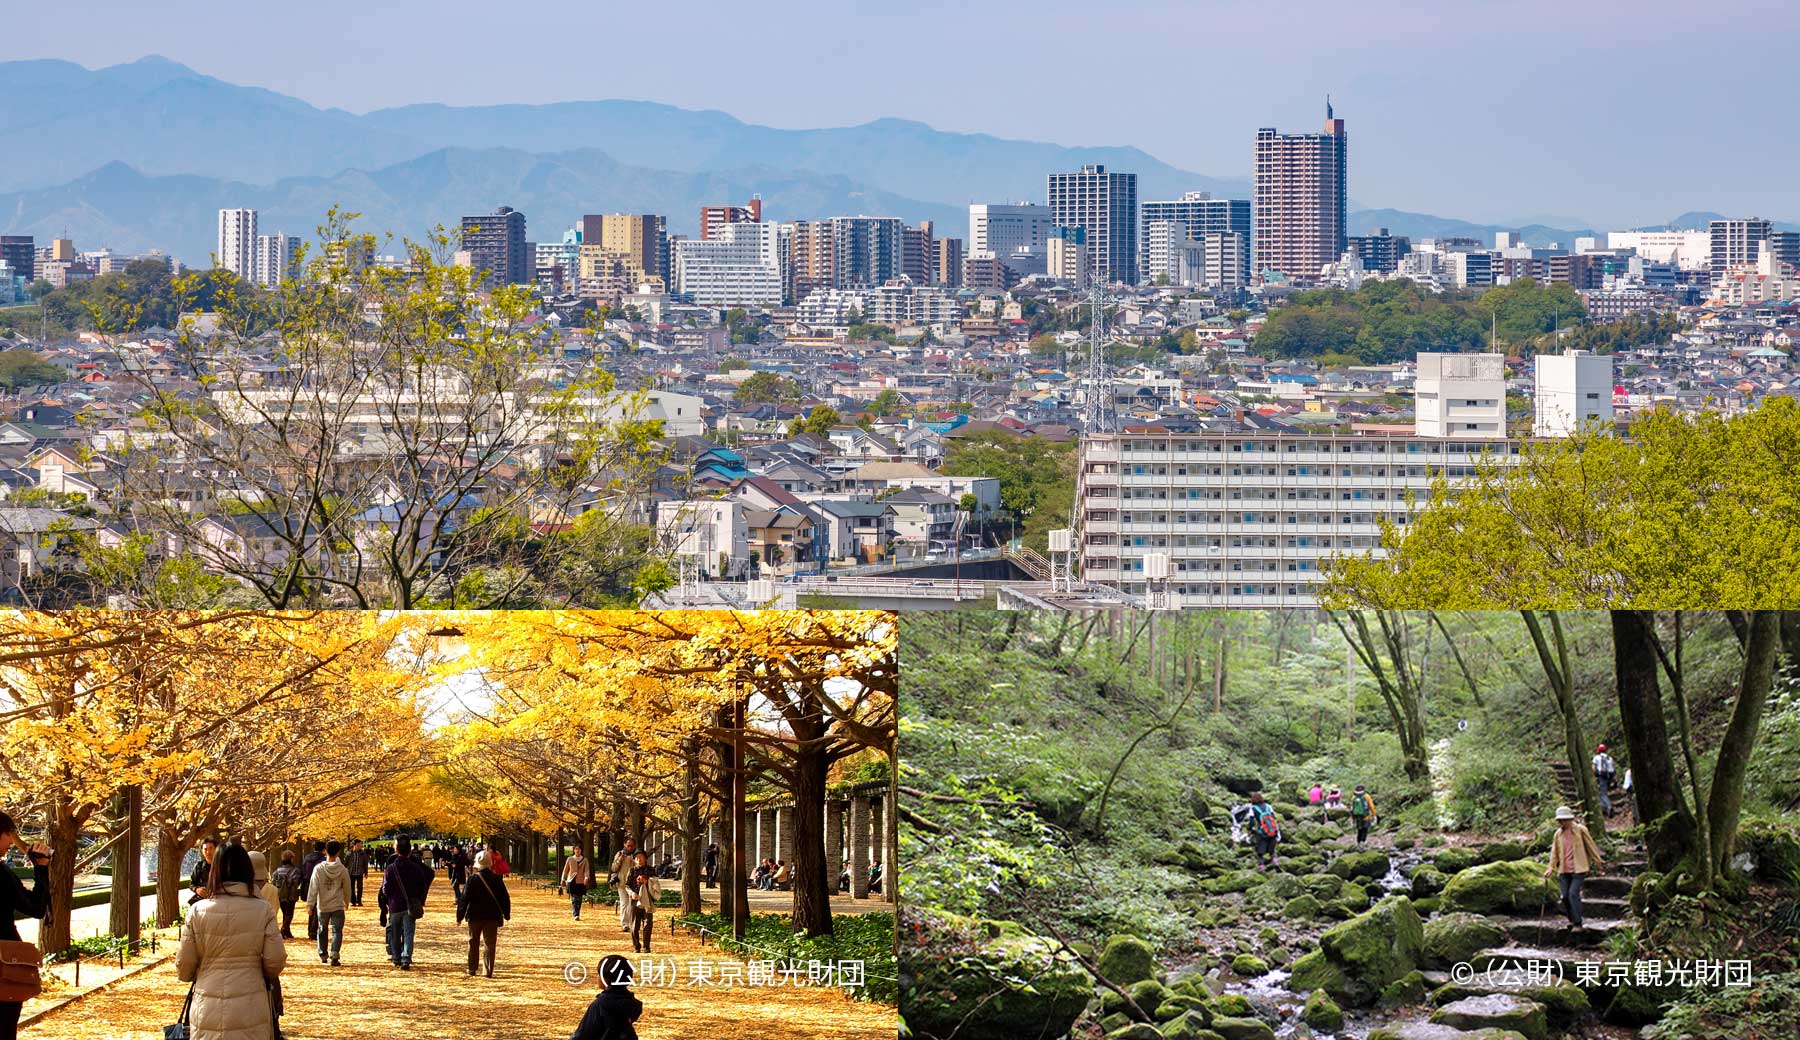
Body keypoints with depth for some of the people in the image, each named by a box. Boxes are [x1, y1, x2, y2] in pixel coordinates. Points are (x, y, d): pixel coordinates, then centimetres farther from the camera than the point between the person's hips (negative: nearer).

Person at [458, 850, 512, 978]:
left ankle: (472, 969, 19)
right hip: (492, 917, 0)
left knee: (473, 943, 15)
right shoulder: (497, 879, -5)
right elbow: (505, 898, 2)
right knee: (490, 944, 4)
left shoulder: (472, 880, -10)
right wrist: (506, 914, 14)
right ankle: (488, 971, -1)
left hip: (474, 916, 0)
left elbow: (464, 899, -8)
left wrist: (460, 916, 0)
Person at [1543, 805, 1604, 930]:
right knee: (1565, 896, 4)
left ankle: (1578, 923, -11)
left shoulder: (1580, 830, -5)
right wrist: (1551, 868, 2)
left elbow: (1591, 846, 1)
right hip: (1564, 870, 5)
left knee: (1573, 894, -16)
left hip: (1578, 869, -5)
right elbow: (1554, 852, 12)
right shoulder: (1558, 834, 8)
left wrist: (1598, 862, 3)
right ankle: (1572, 920, 24)